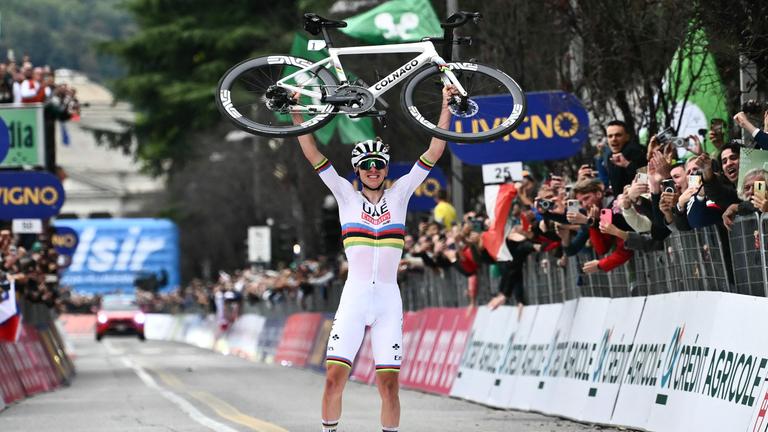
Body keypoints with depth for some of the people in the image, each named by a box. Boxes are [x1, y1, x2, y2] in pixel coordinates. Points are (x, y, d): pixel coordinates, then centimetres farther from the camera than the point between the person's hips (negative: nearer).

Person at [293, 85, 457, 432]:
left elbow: (434, 152, 7)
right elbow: (312, 154, 3)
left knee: (389, 384, -2)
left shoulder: (399, 195, 9)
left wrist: (446, 107, 3)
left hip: (388, 299, 1)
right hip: (353, 297, -1)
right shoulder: (347, 196, 8)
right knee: (334, 377, -9)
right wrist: (296, 112, -4)